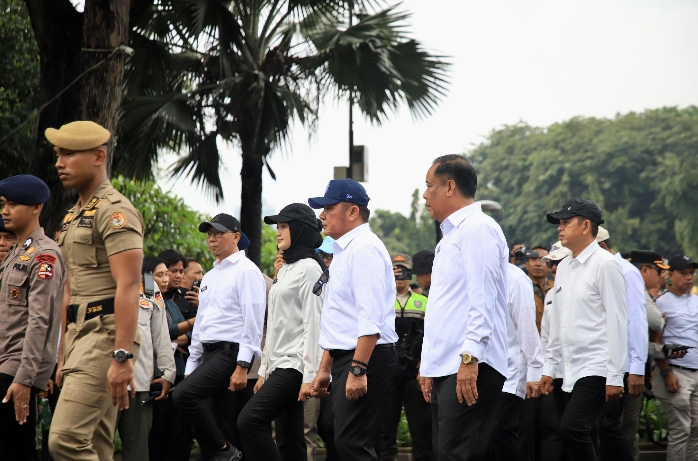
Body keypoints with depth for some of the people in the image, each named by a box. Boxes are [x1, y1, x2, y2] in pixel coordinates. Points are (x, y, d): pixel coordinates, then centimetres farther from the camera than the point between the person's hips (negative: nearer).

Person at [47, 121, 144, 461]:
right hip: (81, 333, 9)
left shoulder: (114, 210, -10)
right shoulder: (73, 216, 19)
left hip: (107, 333, -9)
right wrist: (63, 356, 21)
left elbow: (128, 287, -19)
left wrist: (122, 356, -25)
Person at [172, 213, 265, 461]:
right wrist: (192, 365, 19)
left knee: (183, 394, -24)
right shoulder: (210, 276, 21)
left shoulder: (246, 271, -5)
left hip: (231, 351, -8)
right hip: (209, 353, 8)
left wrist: (243, 366, -19)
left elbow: (253, 320, -13)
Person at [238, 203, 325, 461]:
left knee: (250, 420, -21)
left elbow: (313, 324, -14)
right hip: (279, 363, 9)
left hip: (295, 363, -9)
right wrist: (264, 370, 18)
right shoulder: (285, 271, 19)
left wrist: (310, 376, -19)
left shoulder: (309, 268, -8)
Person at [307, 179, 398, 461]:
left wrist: (358, 369, -26)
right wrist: (325, 370, 24)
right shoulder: (343, 251, 19)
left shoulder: (364, 248, -13)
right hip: (345, 359, 10)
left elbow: (371, 317, -22)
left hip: (366, 359, -10)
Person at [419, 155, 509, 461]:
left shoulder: (478, 229, -7)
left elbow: (482, 298, -17)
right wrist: (429, 367, 22)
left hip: (469, 369, -10)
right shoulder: (450, 236, 23)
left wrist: (469, 358, -23)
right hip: (444, 369, 10)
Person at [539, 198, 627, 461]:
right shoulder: (564, 267, 16)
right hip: (570, 371, 8)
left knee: (571, 428, -21)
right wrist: (549, 368, 17)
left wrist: (615, 377, -16)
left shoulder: (604, 264, -8)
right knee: (578, 437, 5)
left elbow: (617, 321, -12)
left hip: (597, 369, -8)